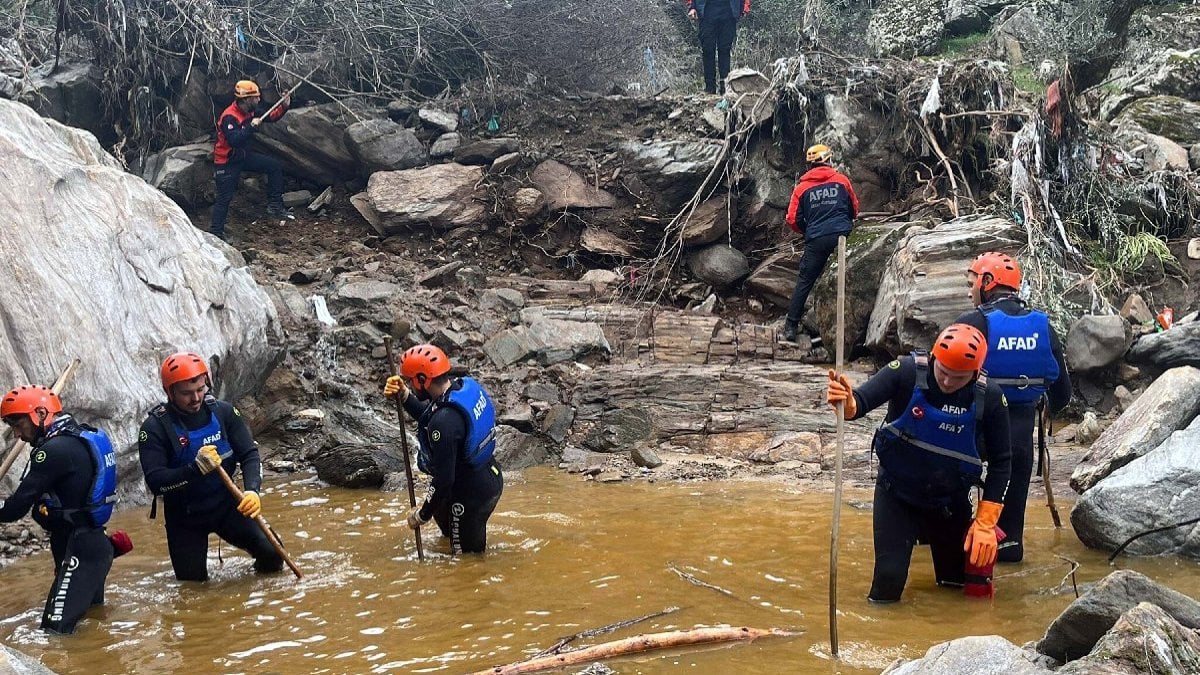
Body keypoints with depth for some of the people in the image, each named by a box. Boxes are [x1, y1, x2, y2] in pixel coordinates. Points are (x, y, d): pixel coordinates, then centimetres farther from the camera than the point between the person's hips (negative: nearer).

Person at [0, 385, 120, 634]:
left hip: (78, 548, -10)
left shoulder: (55, 450, -18)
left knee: (56, 629, -14)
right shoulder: (81, 437, 11)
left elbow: (20, 504, -17)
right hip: (93, 541, 10)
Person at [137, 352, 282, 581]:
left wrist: (253, 490, -28)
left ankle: (262, 570, 28)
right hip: (185, 517, -2)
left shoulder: (223, 413, -10)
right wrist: (196, 469, -38)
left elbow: (249, 454, -9)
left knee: (271, 553, -9)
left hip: (226, 506, 2)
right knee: (192, 581, 3)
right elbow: (155, 482, -24)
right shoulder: (155, 428, -18)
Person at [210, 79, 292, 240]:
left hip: (244, 155, 8)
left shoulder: (251, 110, -3)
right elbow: (234, 140, -40)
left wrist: (284, 106, -8)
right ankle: (216, 233, 3)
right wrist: (251, 127, -41)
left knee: (274, 166, 4)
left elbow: (271, 117, 8)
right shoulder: (229, 117, -29)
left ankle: (274, 206, 8)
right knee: (224, 198, -5)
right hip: (227, 162, -8)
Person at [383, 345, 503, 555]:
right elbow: (427, 417, 15)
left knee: (468, 555, 10)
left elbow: (444, 479, -28)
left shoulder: (444, 421, -33)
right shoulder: (466, 386, -5)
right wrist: (403, 396, 1)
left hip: (472, 494, -10)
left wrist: (422, 515, -14)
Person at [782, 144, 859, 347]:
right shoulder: (841, 180, 6)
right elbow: (854, 209, 15)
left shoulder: (802, 187, 6)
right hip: (842, 235, 0)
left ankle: (791, 326, 4)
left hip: (816, 240, 0)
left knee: (805, 281, 6)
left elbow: (793, 220, 4)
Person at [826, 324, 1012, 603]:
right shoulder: (907, 372, -23)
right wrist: (847, 404, -54)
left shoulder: (989, 398, -18)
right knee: (888, 583, -12)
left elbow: (1000, 462, -9)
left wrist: (985, 523, -11)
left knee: (959, 585, 14)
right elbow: (861, 400, -29)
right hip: (897, 493, -2)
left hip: (951, 503, 2)